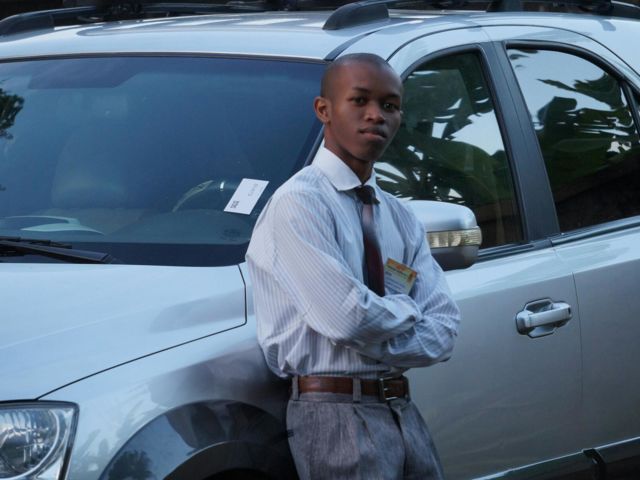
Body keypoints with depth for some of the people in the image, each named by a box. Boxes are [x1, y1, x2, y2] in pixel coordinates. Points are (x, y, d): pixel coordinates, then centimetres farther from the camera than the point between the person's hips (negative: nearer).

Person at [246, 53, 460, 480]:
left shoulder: (401, 219, 15)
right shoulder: (299, 204, -9)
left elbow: (443, 330, 5)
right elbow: (347, 317, -20)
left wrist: (375, 345, -11)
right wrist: (407, 310, -2)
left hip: (403, 410, 7)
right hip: (337, 415, -7)